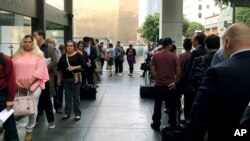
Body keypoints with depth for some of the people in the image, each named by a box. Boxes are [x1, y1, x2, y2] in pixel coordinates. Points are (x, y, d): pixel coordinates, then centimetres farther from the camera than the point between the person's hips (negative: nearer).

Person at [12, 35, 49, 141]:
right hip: (19, 86, 3)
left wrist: (29, 83, -14)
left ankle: (29, 131, 16)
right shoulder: (17, 55, 11)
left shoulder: (38, 55, 1)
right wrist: (16, 82, -8)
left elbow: (40, 71, -8)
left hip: (34, 85, -2)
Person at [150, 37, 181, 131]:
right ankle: (173, 125, 19)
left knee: (158, 105, 9)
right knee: (172, 105, 11)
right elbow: (178, 70, -5)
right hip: (171, 84, -1)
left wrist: (156, 79, 12)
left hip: (159, 84, 2)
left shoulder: (156, 56, -1)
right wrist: (177, 80, 10)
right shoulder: (173, 56, -7)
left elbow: (153, 70, -1)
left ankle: (156, 124, 16)